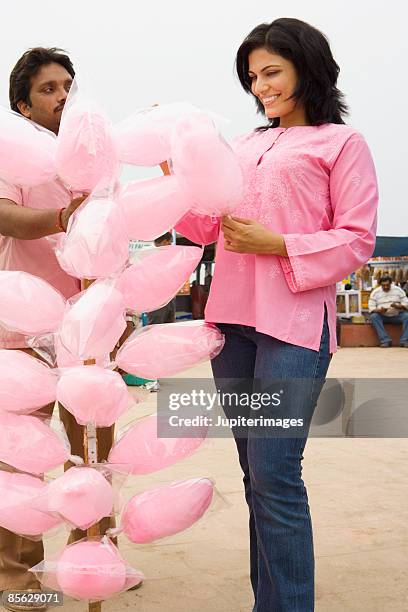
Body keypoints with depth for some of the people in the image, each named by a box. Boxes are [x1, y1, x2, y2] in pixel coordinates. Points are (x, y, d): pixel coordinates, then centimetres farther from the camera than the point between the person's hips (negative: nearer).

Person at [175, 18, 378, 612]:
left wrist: (277, 244, -13)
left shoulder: (341, 142, 5)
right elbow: (207, 227, 19)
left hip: (295, 323, -6)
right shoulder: (247, 144, 21)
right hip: (231, 318, 6)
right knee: (256, 471, 11)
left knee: (274, 474, -11)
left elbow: (357, 240, -3)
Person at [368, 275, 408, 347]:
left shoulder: (398, 290, 3)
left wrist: (397, 306, -23)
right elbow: (371, 307, -6)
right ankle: (385, 340, -36)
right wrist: (379, 310, -28)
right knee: (373, 316, -31)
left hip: (397, 315, 0)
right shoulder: (375, 292, 0)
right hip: (382, 316, 0)